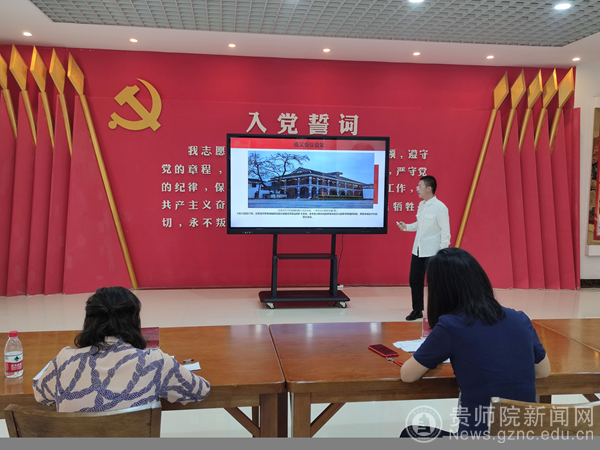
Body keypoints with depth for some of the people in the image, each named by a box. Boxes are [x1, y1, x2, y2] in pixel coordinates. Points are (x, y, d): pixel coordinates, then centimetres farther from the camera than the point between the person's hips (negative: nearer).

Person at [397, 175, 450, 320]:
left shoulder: (440, 207, -13)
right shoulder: (421, 205, 9)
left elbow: (445, 231, -14)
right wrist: (406, 227, 4)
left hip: (432, 253, -8)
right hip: (417, 250, 8)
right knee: (414, 280, 12)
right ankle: (417, 310, 27)